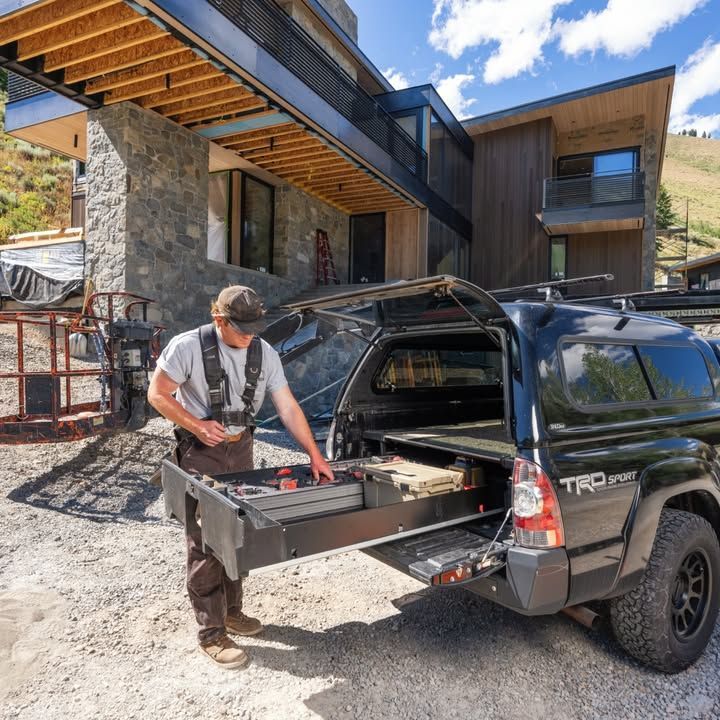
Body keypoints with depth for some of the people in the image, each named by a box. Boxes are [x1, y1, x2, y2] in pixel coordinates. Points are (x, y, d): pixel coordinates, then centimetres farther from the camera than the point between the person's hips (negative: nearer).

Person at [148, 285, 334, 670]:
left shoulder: (264, 353, -4)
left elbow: (288, 407, -4)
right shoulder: (188, 346, -16)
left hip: (241, 448, 5)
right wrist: (196, 425, -20)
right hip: (200, 452, -5)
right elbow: (157, 394, -8)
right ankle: (211, 634, 11)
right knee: (206, 542, -3)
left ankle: (231, 611, 34)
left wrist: (314, 454, -7)